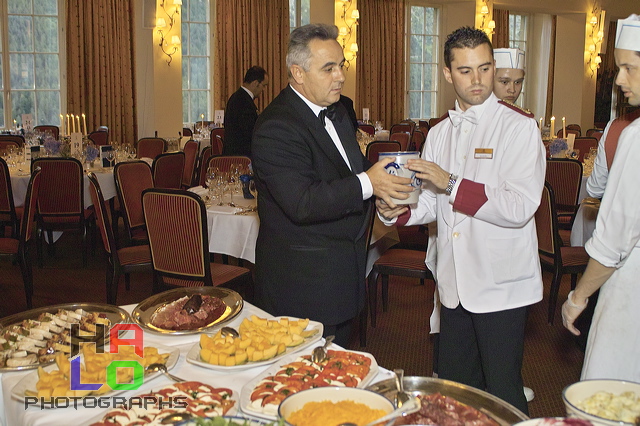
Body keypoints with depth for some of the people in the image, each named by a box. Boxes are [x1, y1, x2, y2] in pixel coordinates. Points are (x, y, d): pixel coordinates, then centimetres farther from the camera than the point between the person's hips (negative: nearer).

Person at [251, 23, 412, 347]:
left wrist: (382, 174, 0)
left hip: (343, 269, 9)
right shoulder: (276, 128, -20)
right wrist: (366, 184, -31)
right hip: (302, 282, -9)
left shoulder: (336, 112, 12)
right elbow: (301, 204, -28)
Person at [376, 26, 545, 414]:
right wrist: (399, 210, -7)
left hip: (501, 286, -6)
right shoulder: (440, 133, 10)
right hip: (456, 284, 6)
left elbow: (521, 207, -20)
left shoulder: (519, 127, -10)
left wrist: (451, 185, -22)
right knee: (453, 386, 18)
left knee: (502, 393, 5)